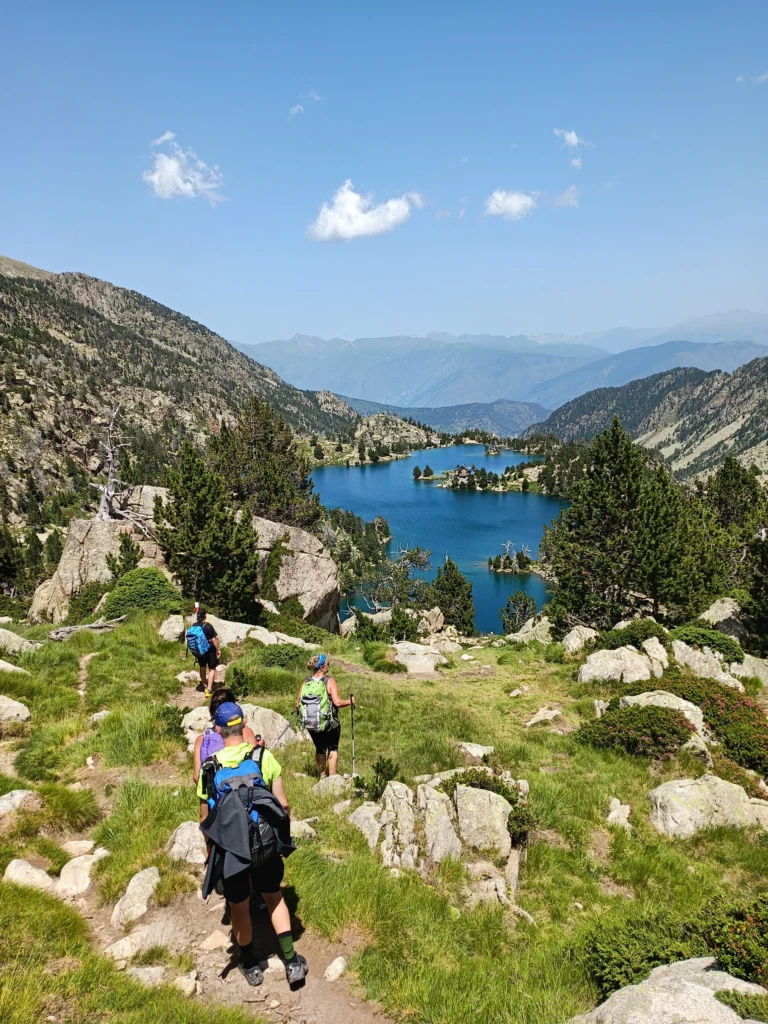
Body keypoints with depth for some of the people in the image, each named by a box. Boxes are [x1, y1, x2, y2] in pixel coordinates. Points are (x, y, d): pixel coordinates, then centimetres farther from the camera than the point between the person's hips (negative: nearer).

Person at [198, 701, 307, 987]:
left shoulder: (210, 766, -9)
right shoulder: (264, 756, -10)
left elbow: (205, 817, 1)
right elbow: (283, 804, -6)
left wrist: (211, 846, 18)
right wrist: (284, 834, 12)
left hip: (229, 848, 0)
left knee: (239, 906, 20)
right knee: (274, 897, 23)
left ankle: (250, 966, 37)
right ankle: (291, 961, 21)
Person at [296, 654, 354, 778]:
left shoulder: (305, 682, -3)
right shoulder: (329, 681, -15)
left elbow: (297, 704, -2)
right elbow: (337, 702, -21)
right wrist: (350, 702, -3)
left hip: (310, 725, 4)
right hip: (329, 724, -3)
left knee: (320, 749, 24)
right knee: (333, 748, 18)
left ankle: (322, 776, 32)